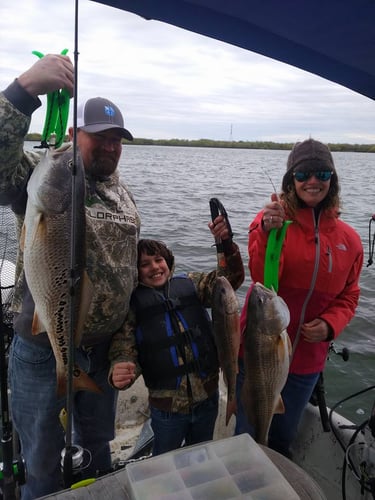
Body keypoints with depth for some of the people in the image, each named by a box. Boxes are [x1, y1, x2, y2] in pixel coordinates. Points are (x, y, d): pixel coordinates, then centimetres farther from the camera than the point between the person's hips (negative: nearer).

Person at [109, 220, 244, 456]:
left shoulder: (190, 284, -1)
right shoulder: (132, 303, -7)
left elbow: (232, 277, -7)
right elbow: (124, 351, -8)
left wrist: (227, 243, -24)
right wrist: (119, 374, -30)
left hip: (208, 396, 2)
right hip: (166, 405, -2)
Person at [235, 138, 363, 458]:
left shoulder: (349, 239, -1)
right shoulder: (272, 219, -13)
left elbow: (348, 296, 8)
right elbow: (263, 280, -26)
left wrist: (329, 325, -10)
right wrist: (268, 233, -41)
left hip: (306, 360, 4)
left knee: (283, 439, 25)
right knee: (247, 436, 15)